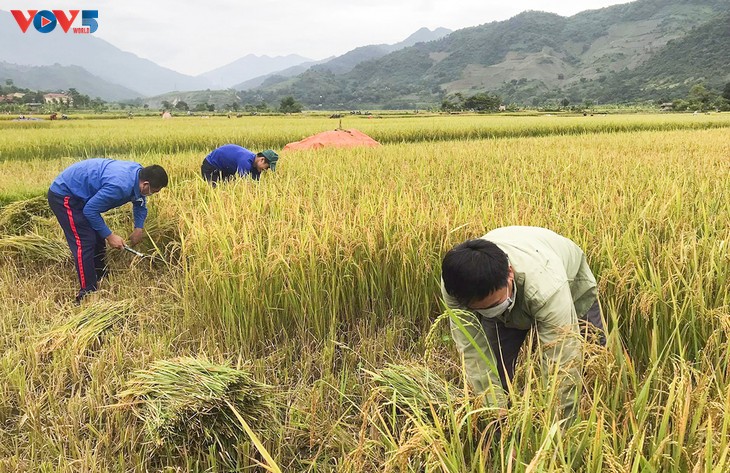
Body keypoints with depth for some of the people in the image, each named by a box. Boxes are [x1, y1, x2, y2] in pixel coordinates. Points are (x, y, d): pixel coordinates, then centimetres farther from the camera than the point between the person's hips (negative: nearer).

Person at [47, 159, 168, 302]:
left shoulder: (138, 173, -7)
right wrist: (109, 235, -18)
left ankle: (101, 281, 26)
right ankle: (87, 294, -9)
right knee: (85, 243, -14)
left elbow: (140, 203, 12)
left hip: (77, 194, 10)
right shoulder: (120, 185, -36)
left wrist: (139, 228, -2)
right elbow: (90, 210, -27)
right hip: (63, 195, -10)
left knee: (98, 239, 13)